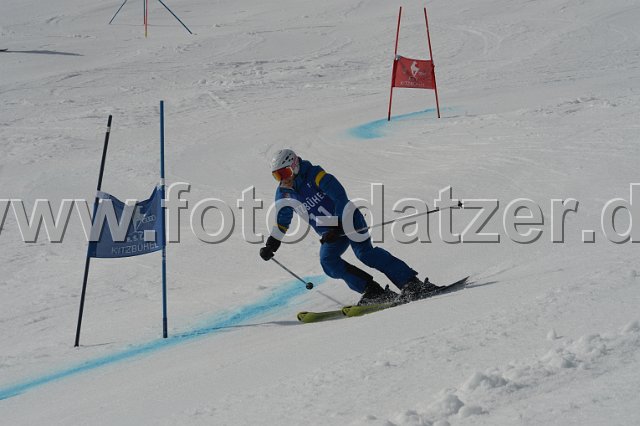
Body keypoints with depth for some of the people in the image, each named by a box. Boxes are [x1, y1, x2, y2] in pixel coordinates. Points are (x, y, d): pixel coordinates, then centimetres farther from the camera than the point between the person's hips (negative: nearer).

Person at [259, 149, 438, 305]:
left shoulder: (314, 175, -19)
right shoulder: (284, 193, 1)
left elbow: (340, 197, -25)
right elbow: (283, 220, 19)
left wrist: (337, 228, -32)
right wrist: (271, 244, 13)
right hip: (330, 232, 6)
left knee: (365, 253, -26)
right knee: (328, 261, -20)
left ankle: (413, 284, -29)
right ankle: (373, 291, -18)